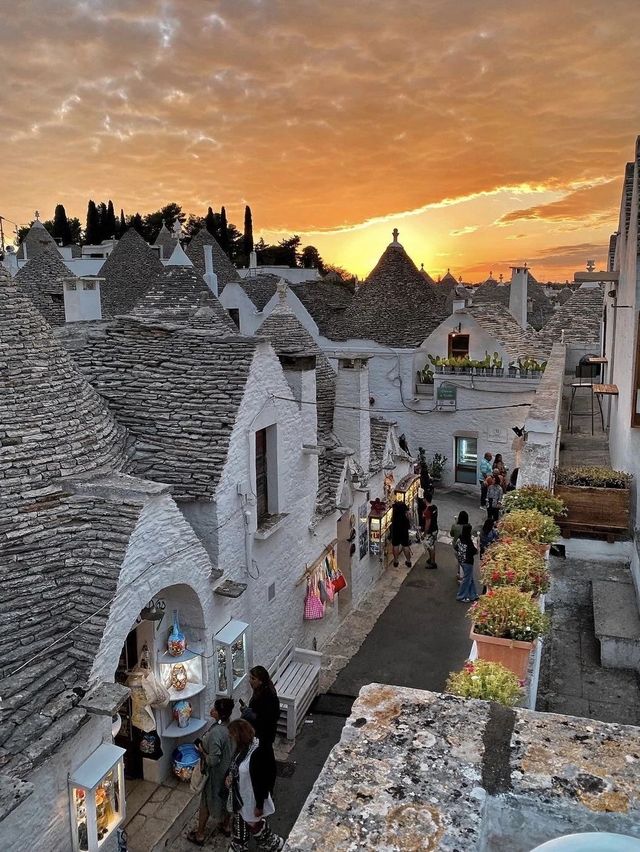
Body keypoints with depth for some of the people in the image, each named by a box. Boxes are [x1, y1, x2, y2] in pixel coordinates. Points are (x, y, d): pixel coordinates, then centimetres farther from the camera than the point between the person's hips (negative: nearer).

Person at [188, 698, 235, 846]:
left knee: (207, 802, 15)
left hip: (216, 773, -7)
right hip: (228, 769, 7)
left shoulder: (215, 733, -37)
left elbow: (213, 760, -31)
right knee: (225, 797, 27)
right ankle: (225, 826, 48)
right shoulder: (231, 725, -12)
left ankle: (199, 835, 34)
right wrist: (206, 744, 5)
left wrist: (202, 750, -16)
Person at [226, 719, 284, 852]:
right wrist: (230, 776, -7)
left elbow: (261, 781, -25)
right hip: (239, 798, 7)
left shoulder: (257, 753, -32)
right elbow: (235, 767, 12)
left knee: (257, 828, 14)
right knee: (239, 826, 23)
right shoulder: (242, 747, -6)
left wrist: (259, 806, -18)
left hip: (252, 800, -7)